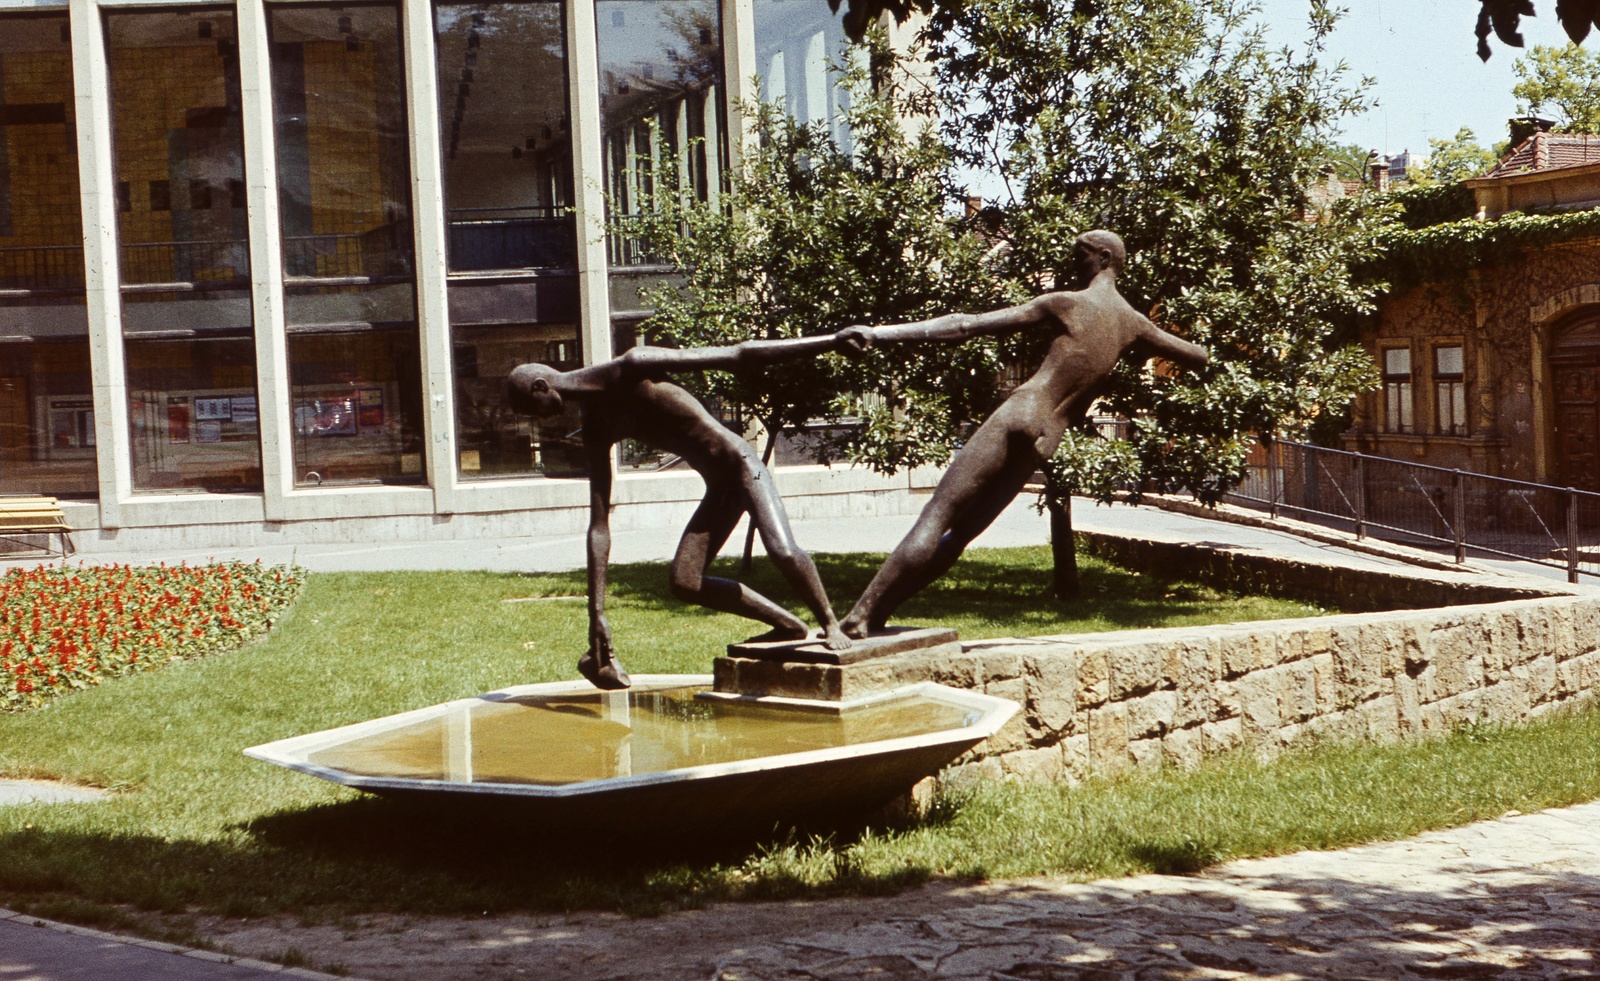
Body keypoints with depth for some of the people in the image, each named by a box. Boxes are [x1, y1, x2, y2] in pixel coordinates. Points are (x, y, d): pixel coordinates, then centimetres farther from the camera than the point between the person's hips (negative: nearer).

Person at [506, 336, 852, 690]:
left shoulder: (634, 368, -16)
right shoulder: (596, 429, 5)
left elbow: (738, 355, -17)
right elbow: (599, 525, 5)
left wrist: (834, 339, -18)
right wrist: (596, 614, 1)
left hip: (742, 465, -7)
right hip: (717, 489, 7)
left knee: (782, 552, -27)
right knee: (685, 583, -3)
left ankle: (831, 624, -2)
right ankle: (791, 626, 10)